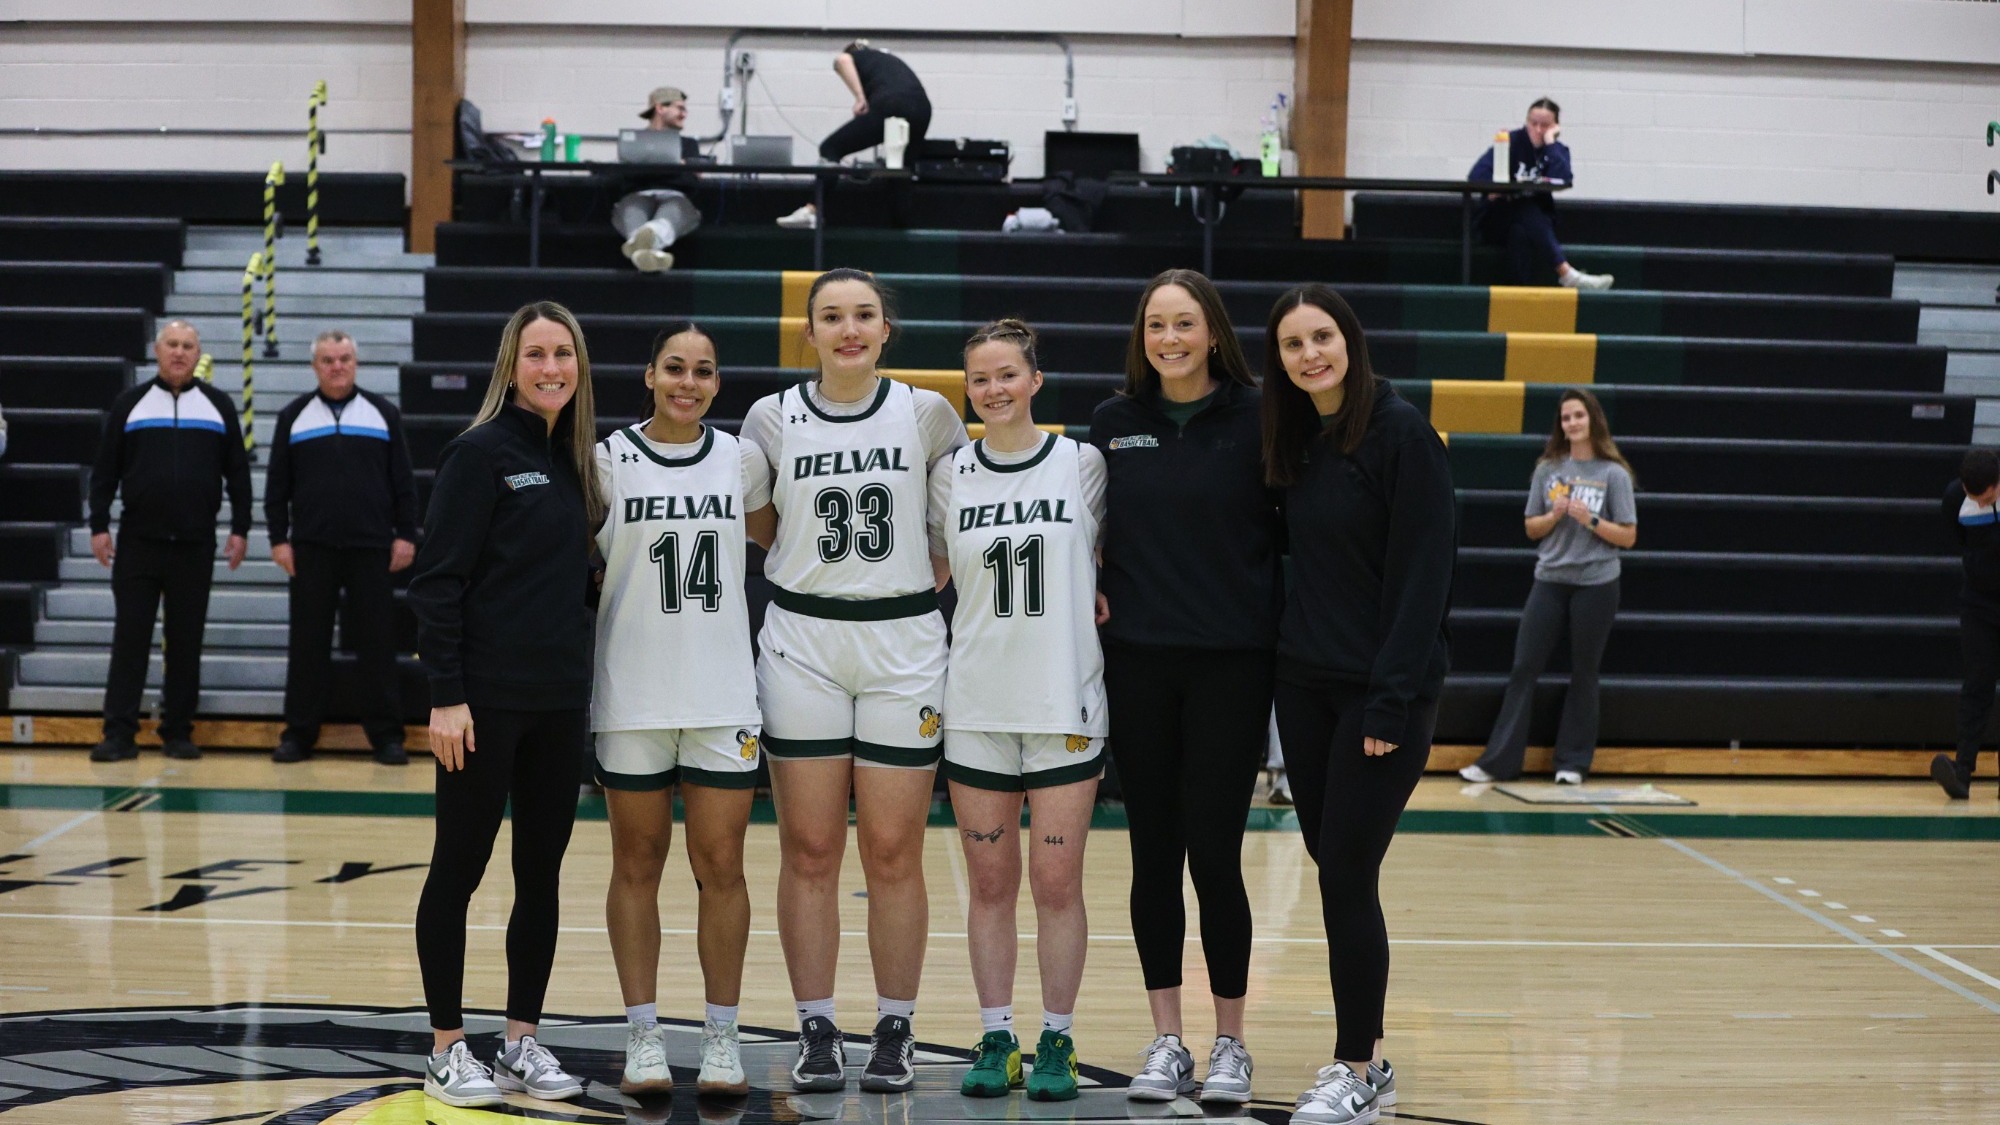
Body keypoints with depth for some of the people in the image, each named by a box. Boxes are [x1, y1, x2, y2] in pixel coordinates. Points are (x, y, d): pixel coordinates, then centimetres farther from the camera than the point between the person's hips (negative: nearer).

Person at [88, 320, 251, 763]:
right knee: (130, 636, -1)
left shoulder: (218, 406, 7)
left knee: (186, 641, 5)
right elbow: (105, 471, 6)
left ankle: (178, 733, 11)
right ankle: (119, 733, 1)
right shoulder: (130, 404, 6)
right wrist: (99, 526, 0)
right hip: (138, 541, -1)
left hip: (196, 544, 1)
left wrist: (240, 529, 2)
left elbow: (238, 472, 8)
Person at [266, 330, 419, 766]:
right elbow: (276, 486, 9)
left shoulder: (384, 413, 8)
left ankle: (386, 735, 6)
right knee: (308, 644, 3)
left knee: (378, 643, 1)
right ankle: (299, 733, 10)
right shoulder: (294, 416, 9)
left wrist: (406, 535, 0)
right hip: (311, 549, 1)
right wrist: (278, 538, 1)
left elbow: (403, 482, 7)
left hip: (373, 549, 0)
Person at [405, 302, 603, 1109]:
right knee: (459, 870, 3)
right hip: (486, 700, -6)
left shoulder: (576, 459, 11)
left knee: (542, 874, 10)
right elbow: (437, 579, -12)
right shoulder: (480, 452, -8)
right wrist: (446, 695, -17)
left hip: (560, 701, 7)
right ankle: (447, 1051, 11)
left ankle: (524, 1042, 19)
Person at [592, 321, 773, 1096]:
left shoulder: (742, 460, 5)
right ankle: (643, 1034, 15)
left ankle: (721, 1035, 12)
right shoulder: (607, 461, -1)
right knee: (637, 865, 7)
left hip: (722, 695, 1)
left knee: (721, 866, 2)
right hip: (632, 695, -1)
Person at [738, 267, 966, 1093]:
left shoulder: (928, 415, 1)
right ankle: (816, 1032, 11)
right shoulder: (772, 419, 2)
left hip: (903, 643, -1)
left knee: (893, 854, 2)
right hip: (801, 642, 1)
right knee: (809, 852, 2)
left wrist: (931, 577, 4)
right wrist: (810, 562, 6)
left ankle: (894, 1032, 13)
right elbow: (748, 523, 14)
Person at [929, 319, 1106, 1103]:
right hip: (976, 705, 2)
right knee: (990, 883, 6)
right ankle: (995, 1039, 15)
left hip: (1065, 701, -2)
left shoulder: (1083, 465, 0)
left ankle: (1057, 1041, 11)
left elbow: (1113, 561, 12)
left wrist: (1102, 599, -1)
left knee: (1057, 882, 0)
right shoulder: (950, 476, 5)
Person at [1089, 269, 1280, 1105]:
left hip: (1231, 663, -3)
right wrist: (1091, 590, 2)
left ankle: (1229, 1044, 13)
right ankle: (1166, 1042, 17)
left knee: (1214, 855, -2)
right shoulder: (1114, 422, 6)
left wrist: (1269, 606, -10)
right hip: (1136, 661, 3)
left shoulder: (1256, 419, -4)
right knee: (1153, 855, 7)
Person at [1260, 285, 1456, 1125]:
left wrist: (1391, 701, -19)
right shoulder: (1294, 442, 9)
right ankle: (1367, 1058, 20)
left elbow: (1424, 573, -15)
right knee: (1333, 868, 10)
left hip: (1381, 691, -7)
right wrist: (1289, 660, 5)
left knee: (1347, 875, -5)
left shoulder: (1400, 432, -12)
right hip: (1305, 684, 7)